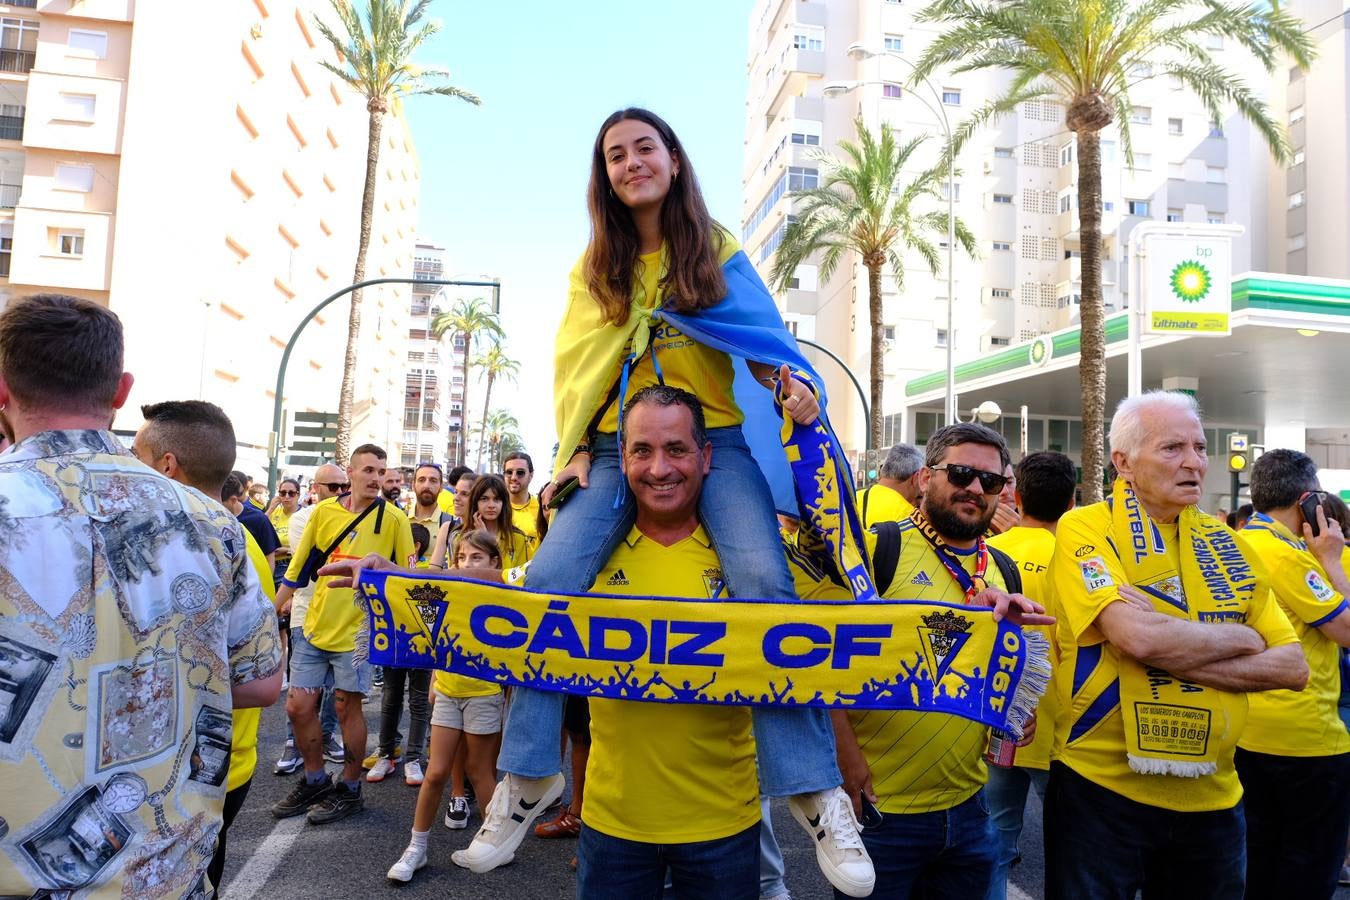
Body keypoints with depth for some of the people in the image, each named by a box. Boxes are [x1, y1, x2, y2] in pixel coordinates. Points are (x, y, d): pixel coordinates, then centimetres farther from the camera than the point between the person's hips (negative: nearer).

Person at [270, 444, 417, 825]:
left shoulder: (393, 518, -8)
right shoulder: (323, 511, 1)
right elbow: (297, 568, 8)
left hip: (357, 629, -4)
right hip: (315, 626, 4)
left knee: (347, 708, 4)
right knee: (298, 706, 9)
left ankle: (350, 789, 23)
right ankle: (314, 781, 30)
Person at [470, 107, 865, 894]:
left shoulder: (718, 250, 9)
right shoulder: (596, 263, 15)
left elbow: (765, 335, 8)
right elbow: (576, 366, 14)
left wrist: (789, 382, -14)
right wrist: (576, 448, 1)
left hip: (714, 440, -2)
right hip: (619, 444, 2)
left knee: (765, 581, -25)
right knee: (548, 581, -16)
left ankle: (816, 792, -15)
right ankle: (530, 776, -1)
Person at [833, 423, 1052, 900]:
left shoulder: (1003, 570, 8)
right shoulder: (879, 547, -12)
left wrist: (1011, 628, -8)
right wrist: (844, 753, -19)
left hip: (967, 807, 6)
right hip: (879, 807, -6)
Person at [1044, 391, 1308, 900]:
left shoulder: (1226, 545, 6)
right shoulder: (1085, 529, -11)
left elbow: (1292, 667, 0)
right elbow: (1138, 637, -26)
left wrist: (1170, 653, -16)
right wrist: (1240, 638, -8)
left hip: (1211, 797, 5)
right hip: (1102, 788, -5)